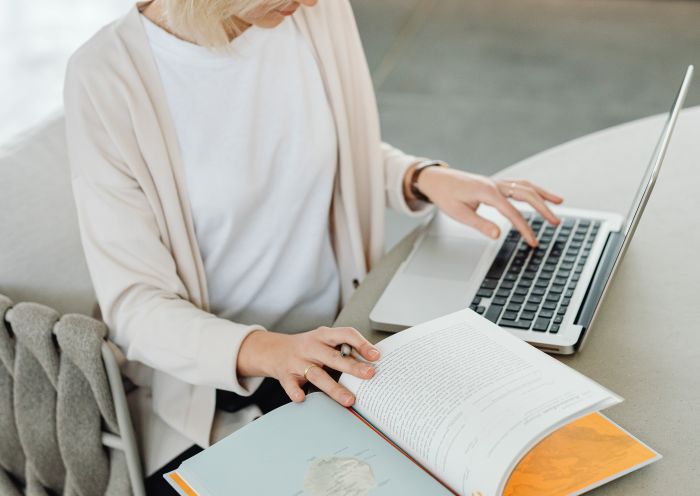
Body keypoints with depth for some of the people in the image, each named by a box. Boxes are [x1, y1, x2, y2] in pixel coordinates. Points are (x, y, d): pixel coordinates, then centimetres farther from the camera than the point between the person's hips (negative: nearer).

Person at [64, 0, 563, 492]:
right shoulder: (108, 77, -20)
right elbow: (134, 301, -18)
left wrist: (423, 178, -8)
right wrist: (261, 351, -35)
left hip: (337, 342, 4)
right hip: (212, 386, -3)